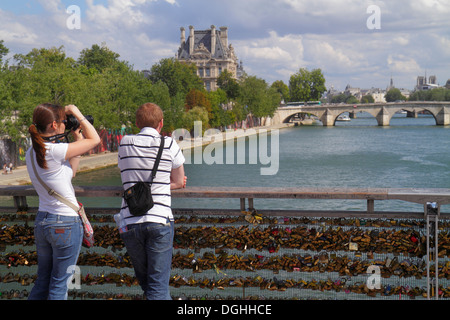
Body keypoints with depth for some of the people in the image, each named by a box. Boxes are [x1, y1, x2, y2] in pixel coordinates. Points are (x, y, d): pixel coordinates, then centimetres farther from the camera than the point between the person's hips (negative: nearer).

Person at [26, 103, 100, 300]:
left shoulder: (31, 153, 5)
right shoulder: (54, 151, -20)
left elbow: (70, 172, 14)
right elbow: (95, 139, -11)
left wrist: (77, 139, 16)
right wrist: (76, 113, -2)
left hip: (41, 221, 8)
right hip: (66, 224, -8)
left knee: (42, 282, 17)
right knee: (59, 285, 4)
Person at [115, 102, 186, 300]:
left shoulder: (125, 143, 7)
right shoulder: (169, 145, 1)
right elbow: (179, 182, 10)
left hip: (129, 222, 2)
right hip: (160, 221, -2)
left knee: (145, 281, 18)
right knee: (159, 286, -3)